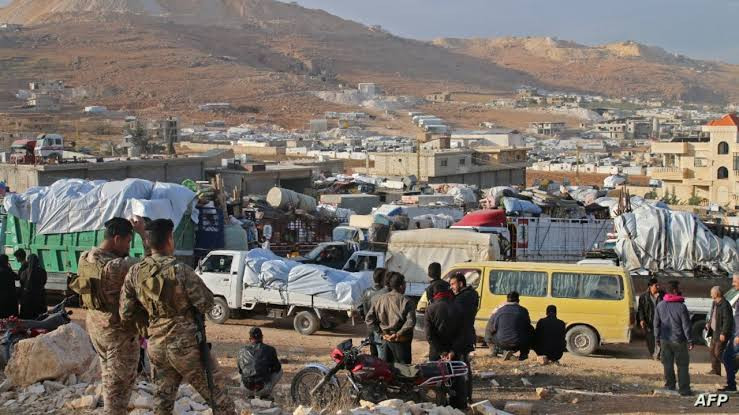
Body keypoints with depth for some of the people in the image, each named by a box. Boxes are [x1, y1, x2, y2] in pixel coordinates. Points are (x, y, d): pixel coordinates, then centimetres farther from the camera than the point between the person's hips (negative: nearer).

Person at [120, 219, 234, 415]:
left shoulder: (135, 272, -2)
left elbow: (125, 314, 2)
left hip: (156, 345, 5)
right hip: (185, 344, -5)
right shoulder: (180, 270, -18)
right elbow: (206, 303, -14)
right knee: (217, 398, 6)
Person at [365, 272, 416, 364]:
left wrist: (380, 331, 5)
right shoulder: (405, 301, -14)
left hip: (386, 340, 5)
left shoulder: (380, 299, 1)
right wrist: (399, 334, -13)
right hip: (400, 342, -5)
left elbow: (369, 319, 2)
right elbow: (410, 322, -24)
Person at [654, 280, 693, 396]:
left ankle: (670, 386, 20)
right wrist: (690, 341, -4)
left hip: (665, 340, 5)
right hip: (678, 340, -4)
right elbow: (686, 326, -11)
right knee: (683, 365, 3)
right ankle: (684, 389, 3)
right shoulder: (681, 307, -15)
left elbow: (656, 324, 8)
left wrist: (657, 338, 17)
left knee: (667, 364, 14)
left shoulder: (660, 306, 1)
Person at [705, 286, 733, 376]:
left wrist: (723, 333, -25)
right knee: (712, 351, 15)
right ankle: (715, 370, 25)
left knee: (718, 353, -9)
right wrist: (709, 324, 17)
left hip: (721, 333, -10)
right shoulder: (715, 303, 10)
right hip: (715, 331, 10)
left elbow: (727, 320, -24)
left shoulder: (724, 305, -21)